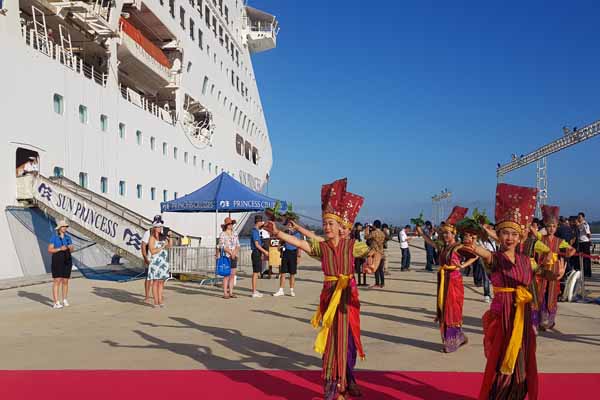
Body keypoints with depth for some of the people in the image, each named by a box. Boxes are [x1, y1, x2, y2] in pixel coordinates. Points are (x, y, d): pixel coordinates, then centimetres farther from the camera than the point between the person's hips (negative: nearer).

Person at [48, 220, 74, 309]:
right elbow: (50, 250, -7)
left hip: (67, 260, 5)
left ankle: (64, 300, 17)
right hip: (57, 260, -5)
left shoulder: (68, 237, 10)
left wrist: (70, 248, -10)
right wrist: (60, 249, -19)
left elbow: (71, 250, 13)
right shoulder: (54, 237, -3)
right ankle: (56, 303, -9)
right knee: (57, 281, -8)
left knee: (65, 281, 7)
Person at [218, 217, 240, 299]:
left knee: (232, 275, 6)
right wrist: (230, 252, -17)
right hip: (226, 257, -5)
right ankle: (225, 293, -2)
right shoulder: (222, 234, -3)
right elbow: (222, 246, -10)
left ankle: (231, 292, 12)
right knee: (226, 275, -6)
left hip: (234, 257, 5)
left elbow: (238, 245, 9)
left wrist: (234, 252, -9)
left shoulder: (235, 234, 12)